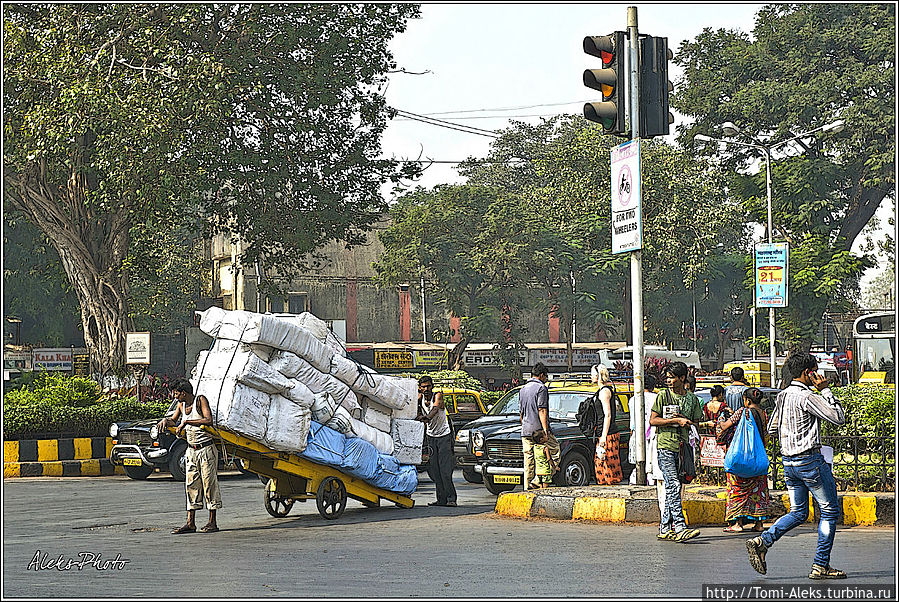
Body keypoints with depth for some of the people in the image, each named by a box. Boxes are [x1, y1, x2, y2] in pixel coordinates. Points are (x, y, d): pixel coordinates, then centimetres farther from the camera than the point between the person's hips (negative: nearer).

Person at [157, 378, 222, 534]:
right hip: (191, 450, 7)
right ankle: (190, 523, 3)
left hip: (206, 449, -7)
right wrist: (165, 421, 3)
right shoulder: (182, 405, 9)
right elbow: (173, 421, 26)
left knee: (209, 483, -4)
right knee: (191, 485, 3)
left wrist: (186, 422, -23)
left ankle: (212, 522, 0)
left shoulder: (201, 400, -10)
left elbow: (208, 420, -24)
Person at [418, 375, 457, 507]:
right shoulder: (420, 398, 1)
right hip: (430, 436, 5)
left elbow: (435, 408, -32)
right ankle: (441, 499, 3)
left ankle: (451, 498, -12)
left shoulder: (438, 395, -13)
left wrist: (427, 418, -49)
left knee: (445, 470, -13)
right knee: (434, 470, -1)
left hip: (444, 435, -4)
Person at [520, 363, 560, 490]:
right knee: (555, 451, 3)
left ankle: (528, 486, 6)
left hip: (525, 431, 7)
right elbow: (542, 411, -14)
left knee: (528, 461, 8)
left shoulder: (522, 390, 17)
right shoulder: (541, 388, -7)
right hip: (539, 429, -7)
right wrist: (545, 431, -16)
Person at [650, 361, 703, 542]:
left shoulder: (692, 399, 13)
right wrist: (676, 421, -11)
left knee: (671, 489, 7)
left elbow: (696, 424, 16)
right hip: (665, 446, -4)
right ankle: (680, 527, -22)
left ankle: (665, 528, 13)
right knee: (674, 485, -15)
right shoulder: (663, 396, 2)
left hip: (682, 447, 4)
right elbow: (653, 420, -3)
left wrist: (685, 422, -6)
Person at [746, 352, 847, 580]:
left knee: (798, 512, 15)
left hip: (789, 462, 8)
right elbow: (839, 417, -15)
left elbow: (772, 428, 18)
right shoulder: (807, 396, -15)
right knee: (830, 510, 4)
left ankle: (762, 541, -4)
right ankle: (820, 565, 3)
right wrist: (825, 390, -10)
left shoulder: (782, 396, 10)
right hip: (810, 459, -8)